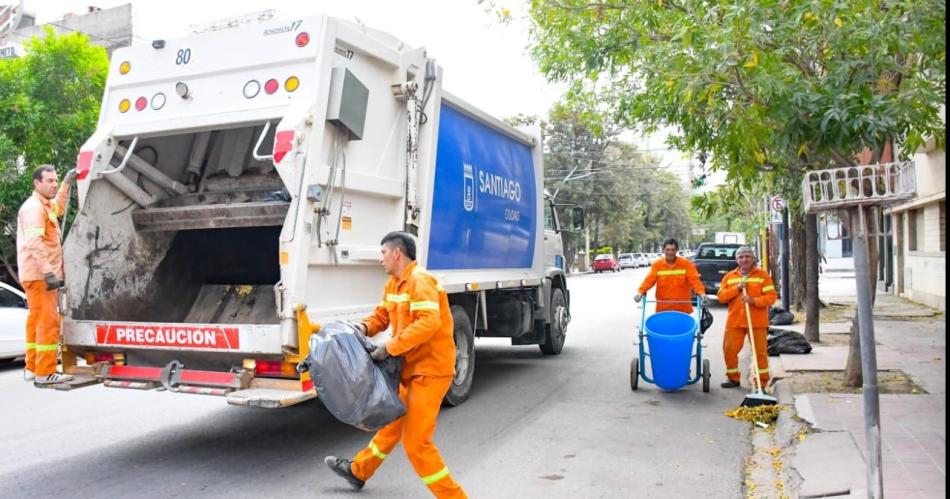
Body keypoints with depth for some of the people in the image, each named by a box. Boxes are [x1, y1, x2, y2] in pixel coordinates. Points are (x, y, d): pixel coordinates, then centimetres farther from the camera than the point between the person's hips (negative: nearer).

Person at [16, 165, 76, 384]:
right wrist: (49, 272, -31)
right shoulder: (33, 207, -14)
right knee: (48, 321, -13)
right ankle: (45, 372, -13)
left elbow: (58, 208, 42)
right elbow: (34, 243, -24)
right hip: (39, 274, -11)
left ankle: (32, 368, 22)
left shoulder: (45, 206, 16)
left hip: (39, 274, 11)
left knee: (36, 321, 15)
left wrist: (67, 183, 33)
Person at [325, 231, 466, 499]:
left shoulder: (420, 281, -20)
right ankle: (358, 471, 45)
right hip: (411, 368, 10)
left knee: (416, 441, -7)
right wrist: (364, 327, -4)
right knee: (393, 423, 27)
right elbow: (382, 314, 18)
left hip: (431, 369, -10)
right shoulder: (393, 283, 11)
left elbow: (429, 323, -32)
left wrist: (389, 347, -28)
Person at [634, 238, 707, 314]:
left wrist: (701, 293, -26)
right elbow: (649, 280, -8)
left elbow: (694, 280, -9)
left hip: (682, 308, 0)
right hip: (663, 308, 0)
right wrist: (640, 292, -25)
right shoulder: (657, 264, -1)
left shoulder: (686, 264, -2)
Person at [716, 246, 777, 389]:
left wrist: (754, 300, -19)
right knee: (729, 349, 2)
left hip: (757, 321, -3)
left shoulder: (762, 275, 1)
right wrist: (737, 288, -11)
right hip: (734, 320, 3)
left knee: (760, 351, 1)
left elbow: (772, 296, -5)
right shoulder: (729, 276, 10)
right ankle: (733, 378, 19)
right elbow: (721, 296, 2)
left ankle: (762, 381, 13)